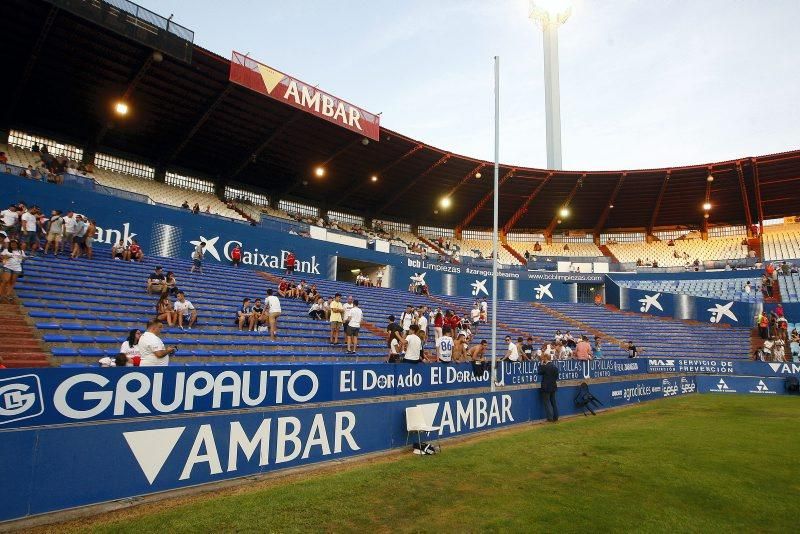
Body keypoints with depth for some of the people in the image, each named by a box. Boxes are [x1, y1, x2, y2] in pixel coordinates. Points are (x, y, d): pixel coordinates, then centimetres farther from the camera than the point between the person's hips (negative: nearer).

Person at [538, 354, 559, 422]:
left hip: (546, 388, -7)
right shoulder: (555, 366, 4)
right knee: (553, 401, 14)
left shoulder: (545, 366, -19)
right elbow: (556, 376, 11)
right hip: (553, 386, 7)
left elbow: (539, 372, -8)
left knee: (547, 402, 0)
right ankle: (555, 417, 19)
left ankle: (550, 418, -1)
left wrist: (541, 364, -5)